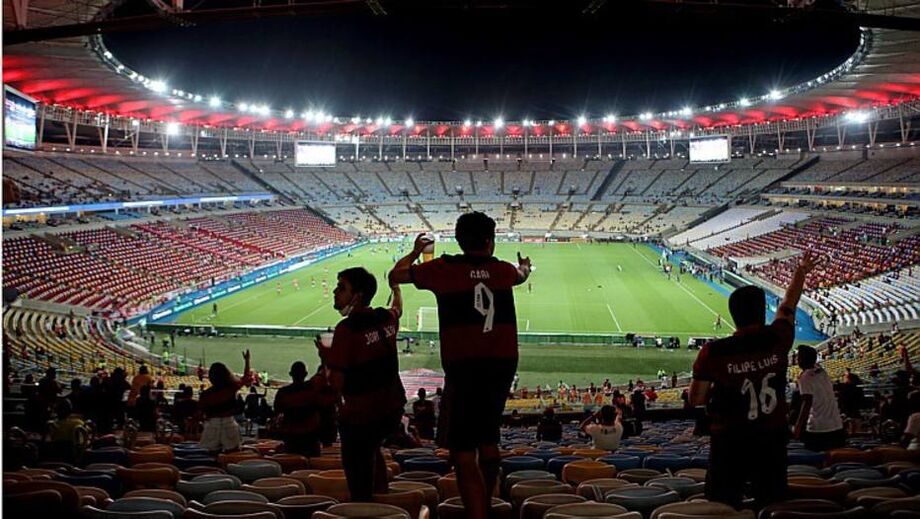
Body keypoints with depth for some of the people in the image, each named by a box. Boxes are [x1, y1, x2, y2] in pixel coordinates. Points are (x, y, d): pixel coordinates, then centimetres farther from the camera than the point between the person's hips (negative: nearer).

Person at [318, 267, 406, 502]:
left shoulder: (347, 328, -20)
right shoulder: (387, 318, 0)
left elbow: (337, 383, -20)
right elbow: (398, 309, 28)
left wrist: (325, 355, -2)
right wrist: (396, 288, 49)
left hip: (360, 414, -7)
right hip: (392, 408, 8)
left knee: (359, 481, 4)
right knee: (372, 449, 32)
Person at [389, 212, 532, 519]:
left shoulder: (443, 268, -1)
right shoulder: (503, 269, 8)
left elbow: (396, 276, 13)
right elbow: (521, 275, 35)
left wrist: (416, 252, 32)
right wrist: (525, 266, 59)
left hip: (465, 365, -5)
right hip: (503, 363, 5)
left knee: (463, 450, -3)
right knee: (488, 439, 21)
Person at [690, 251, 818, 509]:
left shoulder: (713, 352, -16)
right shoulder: (777, 340, -10)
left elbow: (695, 399, -6)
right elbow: (788, 304, 11)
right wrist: (801, 271, 28)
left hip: (729, 442, -2)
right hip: (772, 439, 2)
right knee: (773, 506, 16)